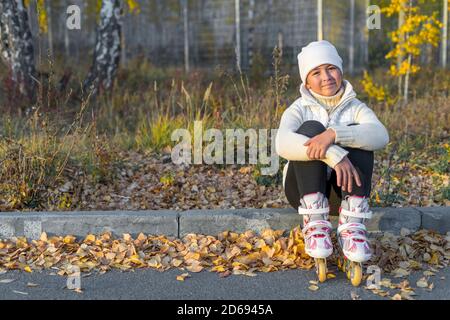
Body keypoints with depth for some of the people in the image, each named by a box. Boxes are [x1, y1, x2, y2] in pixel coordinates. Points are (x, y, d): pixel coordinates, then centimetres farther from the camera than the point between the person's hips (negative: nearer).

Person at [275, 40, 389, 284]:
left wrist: (334, 134, -37)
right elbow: (283, 144, -26)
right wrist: (333, 154, -38)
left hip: (345, 186, 1)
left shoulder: (355, 108, 2)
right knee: (310, 128, -24)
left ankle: (352, 225, -31)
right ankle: (314, 222, -32)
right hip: (305, 188, -1)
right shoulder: (299, 109, -2)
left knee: (358, 135, -22)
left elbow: (381, 136, -22)